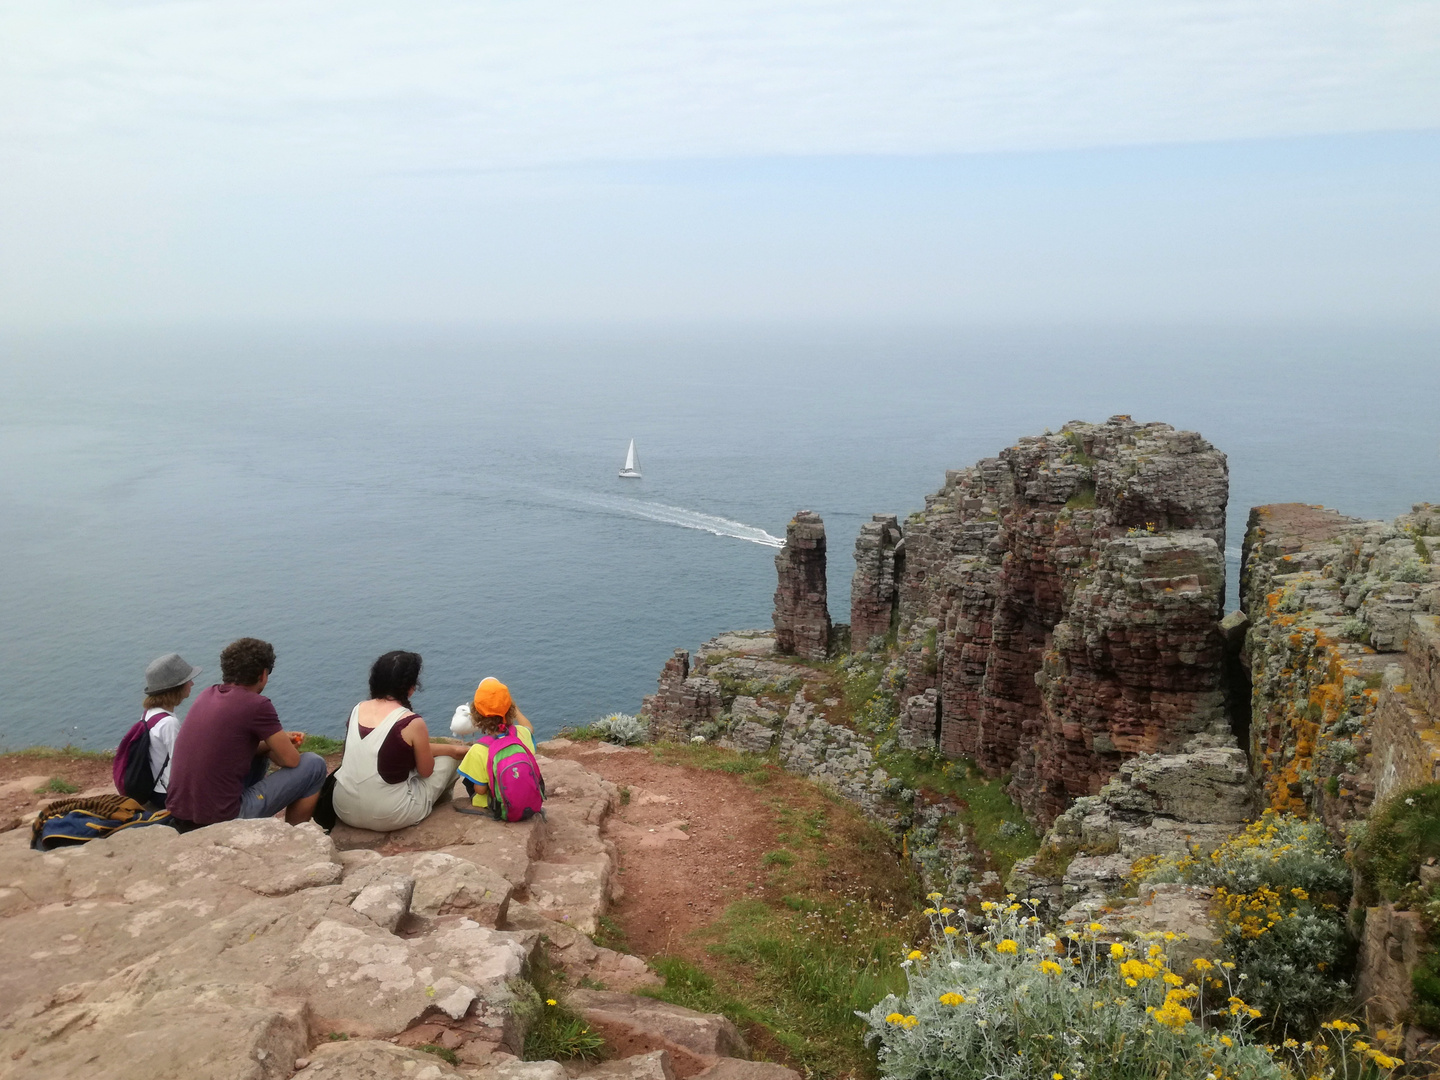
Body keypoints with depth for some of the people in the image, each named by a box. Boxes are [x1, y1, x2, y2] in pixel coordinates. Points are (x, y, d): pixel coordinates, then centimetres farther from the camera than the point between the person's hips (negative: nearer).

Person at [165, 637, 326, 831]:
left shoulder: (207, 695, 8)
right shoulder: (257, 705, -13)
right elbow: (291, 760, -5)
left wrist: (280, 739, 17)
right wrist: (275, 748, 17)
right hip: (222, 820, -8)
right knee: (314, 765, 3)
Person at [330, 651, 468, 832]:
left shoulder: (357, 709, 0)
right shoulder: (411, 723, -19)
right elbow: (426, 771, -4)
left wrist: (453, 748, 16)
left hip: (344, 810, 6)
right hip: (386, 818, -6)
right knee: (449, 759, 15)